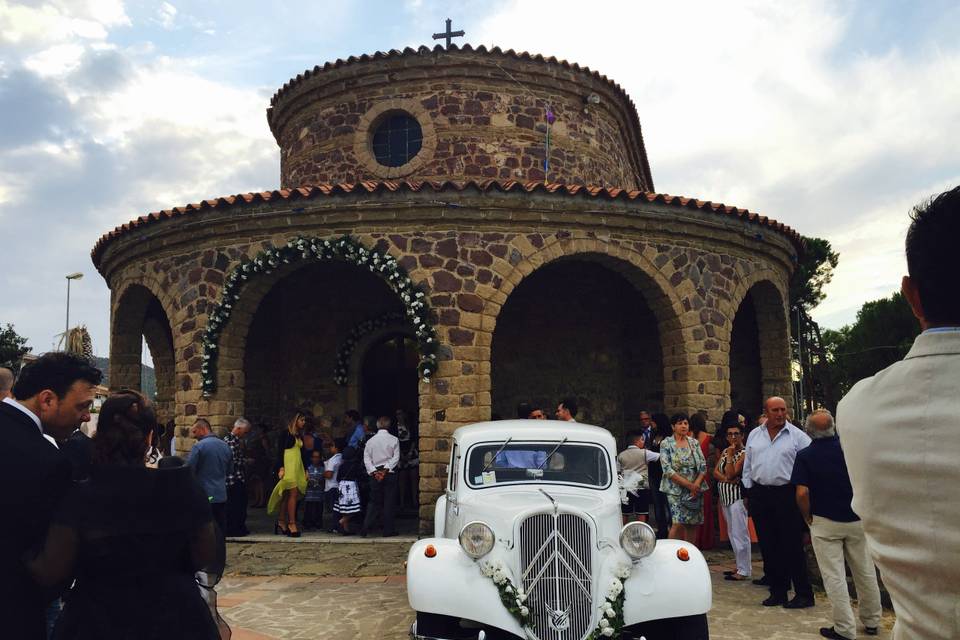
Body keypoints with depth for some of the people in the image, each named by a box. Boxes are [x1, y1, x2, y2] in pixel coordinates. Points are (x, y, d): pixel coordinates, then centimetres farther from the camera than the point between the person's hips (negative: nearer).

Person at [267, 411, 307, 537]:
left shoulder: (299, 435, 18)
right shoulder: (287, 433, -5)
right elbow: (280, 451, -9)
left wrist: (305, 470, 18)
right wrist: (281, 468, -18)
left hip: (297, 467, 7)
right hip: (288, 466, -7)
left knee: (287, 496, 8)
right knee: (293, 494, -12)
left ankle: (281, 522, 12)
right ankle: (292, 523, -9)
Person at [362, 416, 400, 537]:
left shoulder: (371, 440, 4)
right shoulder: (394, 440, -2)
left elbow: (366, 458, 0)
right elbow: (396, 458, -9)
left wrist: (374, 471, -6)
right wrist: (386, 469, -11)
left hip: (375, 474, 3)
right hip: (390, 473, -2)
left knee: (374, 502, 11)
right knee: (389, 502, 4)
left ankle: (366, 528, 3)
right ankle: (388, 530, 6)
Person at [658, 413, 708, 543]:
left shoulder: (694, 442, 11)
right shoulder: (666, 444, -2)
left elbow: (703, 466, 6)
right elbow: (668, 470, -10)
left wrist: (696, 485, -9)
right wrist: (688, 485, -15)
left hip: (696, 490, 4)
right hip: (676, 490, -4)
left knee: (693, 525, 4)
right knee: (678, 523, -15)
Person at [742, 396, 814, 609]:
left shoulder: (797, 436, -3)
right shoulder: (754, 436, 11)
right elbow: (748, 466, 15)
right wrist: (749, 491, 10)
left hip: (787, 495, -5)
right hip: (760, 494, 5)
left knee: (792, 547, -2)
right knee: (768, 547, 10)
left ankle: (803, 594, 9)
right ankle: (777, 591, 21)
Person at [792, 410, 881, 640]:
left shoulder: (804, 455, -11)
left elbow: (802, 493, -16)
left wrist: (808, 518, -1)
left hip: (825, 523, -3)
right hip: (857, 519, 3)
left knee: (834, 576, 4)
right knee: (865, 572, 16)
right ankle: (872, 621, 30)